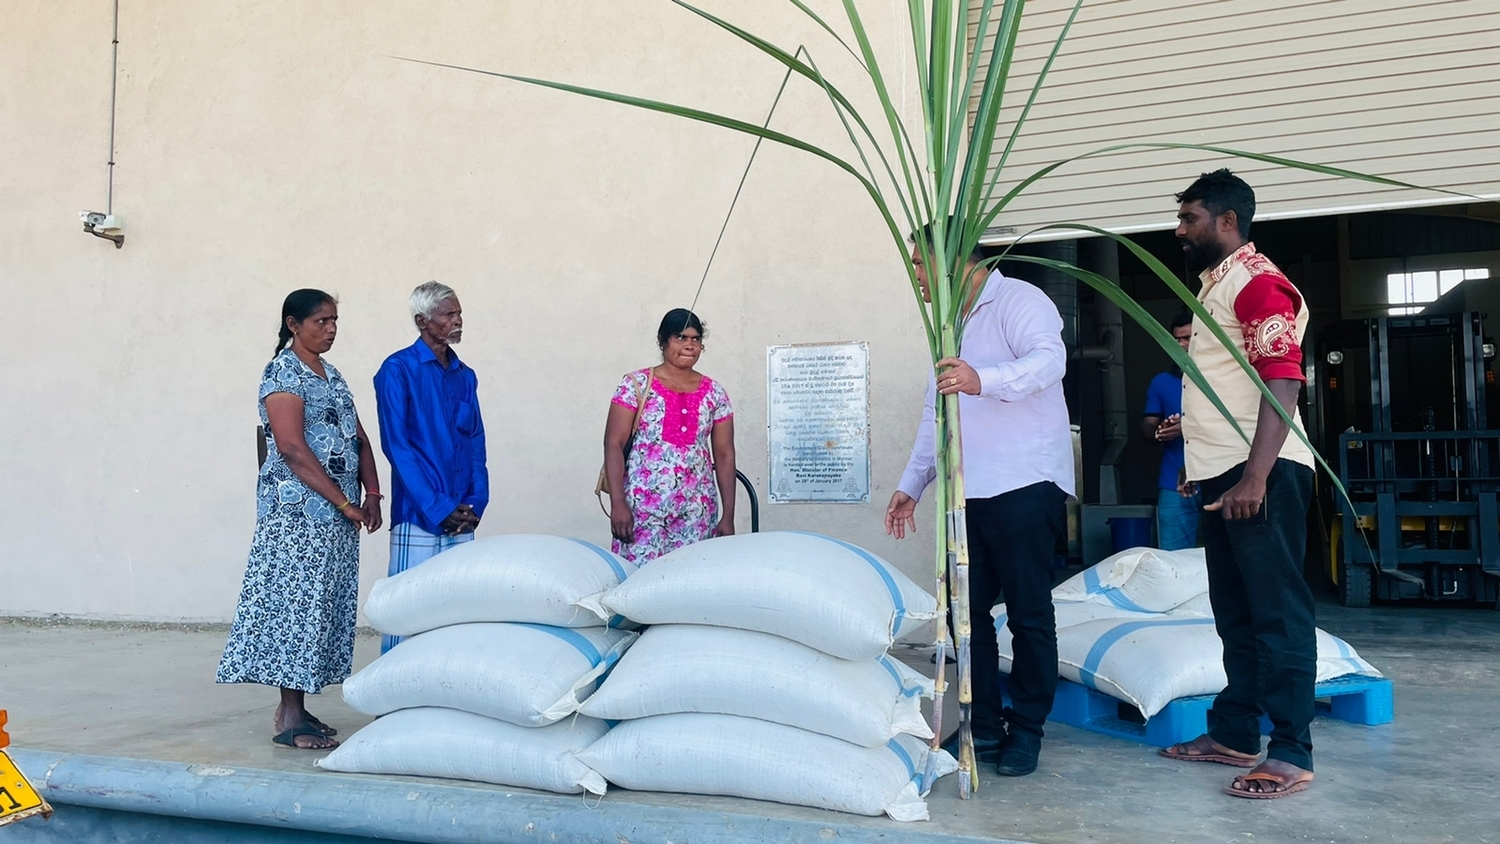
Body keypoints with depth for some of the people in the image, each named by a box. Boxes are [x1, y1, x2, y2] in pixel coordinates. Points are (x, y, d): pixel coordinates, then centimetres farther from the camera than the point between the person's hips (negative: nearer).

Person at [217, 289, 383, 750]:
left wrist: (372, 494, 1)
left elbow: (359, 439, 16)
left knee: (325, 605, 8)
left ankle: (296, 707, 16)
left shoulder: (331, 374, 17)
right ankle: (289, 718, -2)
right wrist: (343, 502, -17)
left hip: (337, 513, 8)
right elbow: (292, 447, -18)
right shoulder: (282, 373, -9)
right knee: (297, 601, -7)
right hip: (298, 510, -8)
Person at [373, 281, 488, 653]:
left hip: (462, 519, 6)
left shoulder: (465, 376, 14)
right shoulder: (398, 370, -3)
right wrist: (438, 508, -14)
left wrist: (476, 503, -1)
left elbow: (476, 444, 14)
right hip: (418, 515, -5)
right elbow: (396, 445, -10)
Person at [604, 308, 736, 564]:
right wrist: (618, 503, -13)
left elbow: (724, 455, 8)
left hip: (697, 511, 3)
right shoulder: (637, 385, 0)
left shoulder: (714, 393, 8)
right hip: (643, 508, -2)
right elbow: (614, 445, -4)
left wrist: (728, 516, 4)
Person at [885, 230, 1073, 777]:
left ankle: (1026, 730, 12)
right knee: (967, 610, 8)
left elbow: (1050, 357, -24)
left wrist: (984, 380, -41)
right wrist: (911, 484, 23)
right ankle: (984, 726, 17)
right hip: (965, 491, 8)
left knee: (1029, 613, 0)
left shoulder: (1017, 300, -4)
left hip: (1023, 486, -8)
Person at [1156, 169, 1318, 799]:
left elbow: (1282, 384, -20)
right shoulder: (1215, 285, 20)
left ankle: (1291, 754, 1)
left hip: (1261, 474, -10)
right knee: (1235, 610, 13)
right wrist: (1198, 466, 23)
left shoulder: (1258, 282, -11)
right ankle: (1234, 734, 22)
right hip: (1223, 475, 10)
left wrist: (1256, 476, -25)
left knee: (1277, 611, -5)